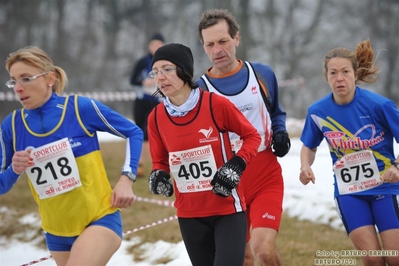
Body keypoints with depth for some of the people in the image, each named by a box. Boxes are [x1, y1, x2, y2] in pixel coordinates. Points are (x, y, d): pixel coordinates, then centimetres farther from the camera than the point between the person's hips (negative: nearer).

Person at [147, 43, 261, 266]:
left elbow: (252, 136, -1)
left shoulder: (216, 104, -13)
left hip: (227, 209, -4)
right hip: (189, 214, 4)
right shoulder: (156, 118, -3)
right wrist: (159, 175, -10)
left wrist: (236, 166, -15)